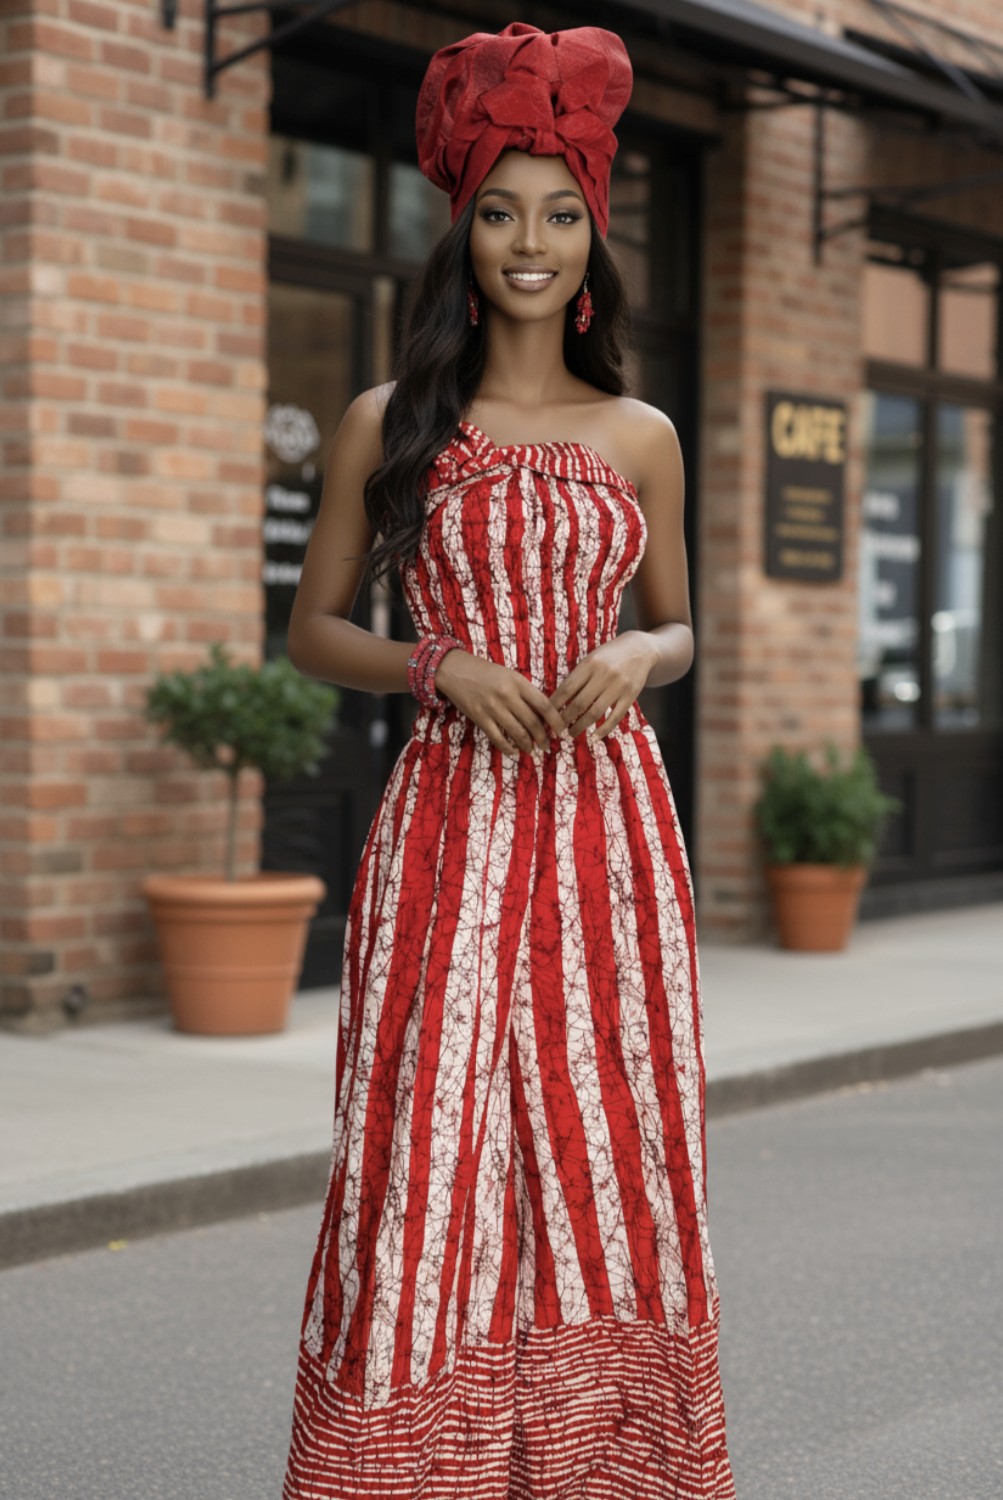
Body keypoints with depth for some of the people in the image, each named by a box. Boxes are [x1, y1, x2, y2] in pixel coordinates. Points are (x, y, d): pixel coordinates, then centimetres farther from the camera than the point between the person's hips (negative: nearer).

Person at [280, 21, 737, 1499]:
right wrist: (439, 665, -9)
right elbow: (312, 627, 8)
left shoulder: (640, 437, 9)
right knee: (429, 1151, -5)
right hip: (449, 821, -2)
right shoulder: (388, 425, 5)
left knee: (609, 1147, 3)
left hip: (609, 824, 2)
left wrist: (637, 659, -5)